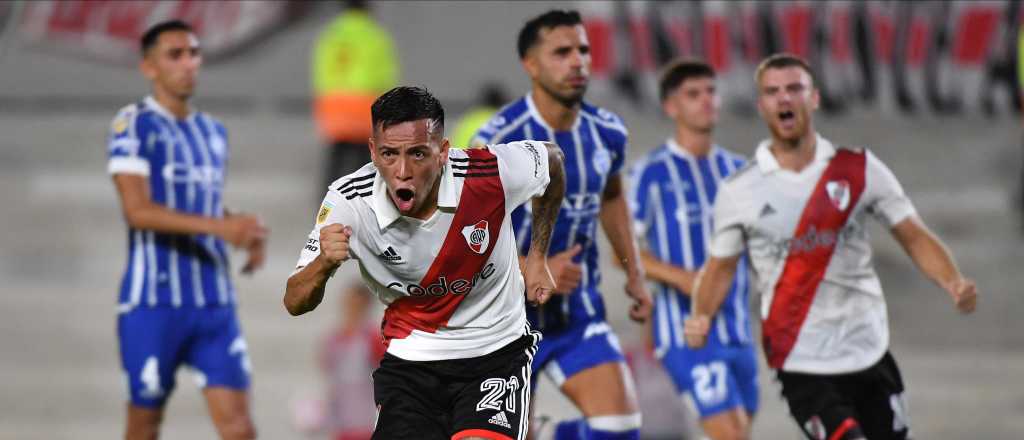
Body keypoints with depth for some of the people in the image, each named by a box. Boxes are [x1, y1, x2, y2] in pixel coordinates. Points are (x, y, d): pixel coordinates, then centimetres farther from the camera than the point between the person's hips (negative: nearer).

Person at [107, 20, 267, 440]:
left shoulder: (213, 132, 16)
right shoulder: (134, 126, -6)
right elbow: (138, 210, -18)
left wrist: (245, 230, 6)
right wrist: (218, 225, -27)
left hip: (215, 301, 5)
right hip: (153, 300, -5)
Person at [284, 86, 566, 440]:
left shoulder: (490, 173, -20)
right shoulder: (349, 202, -18)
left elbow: (552, 158, 5)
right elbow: (295, 303, -15)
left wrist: (538, 258, 7)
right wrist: (324, 264, -37)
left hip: (496, 352, -1)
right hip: (410, 355, 2)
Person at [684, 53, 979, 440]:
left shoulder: (859, 169, 1)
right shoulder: (739, 191, 0)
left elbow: (914, 237, 3)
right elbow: (721, 267, 9)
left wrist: (954, 283, -14)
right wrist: (701, 318, -10)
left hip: (870, 351, 3)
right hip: (801, 362, -3)